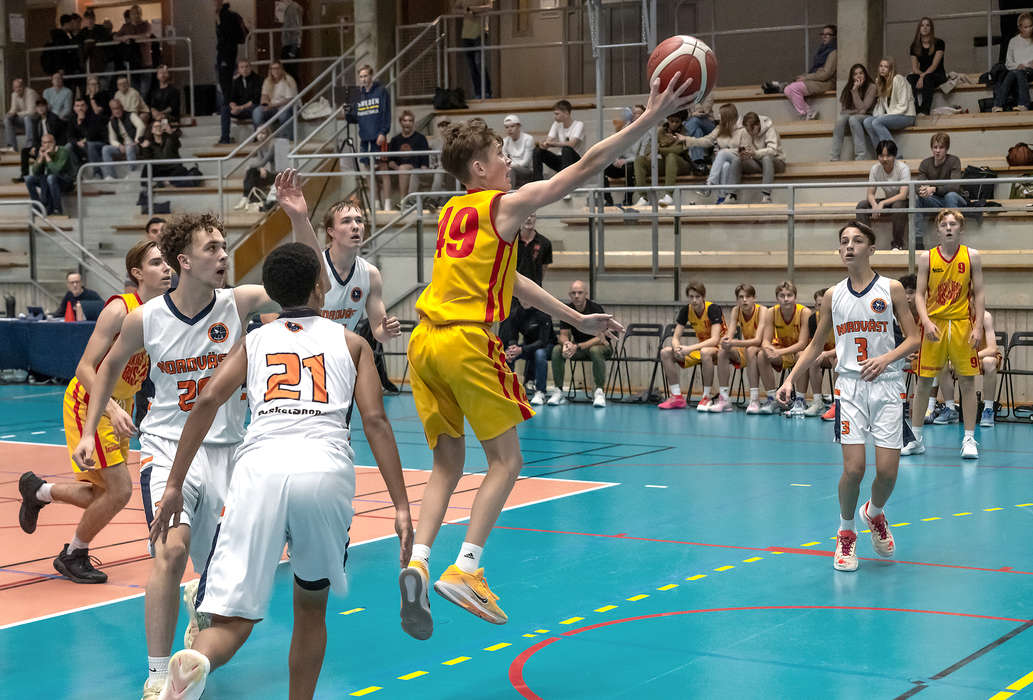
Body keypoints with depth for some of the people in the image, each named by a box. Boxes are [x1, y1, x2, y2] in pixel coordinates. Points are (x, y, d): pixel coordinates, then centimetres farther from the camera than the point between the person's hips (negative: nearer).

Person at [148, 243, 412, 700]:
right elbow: (374, 420, 9)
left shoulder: (253, 341, 24)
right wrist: (401, 506, 6)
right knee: (311, 606, 23)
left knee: (234, 618, -4)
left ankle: (196, 662, -36)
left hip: (261, 465, 0)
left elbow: (207, 402, 9)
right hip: (326, 469, 0)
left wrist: (174, 485, 9)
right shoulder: (351, 343, 22)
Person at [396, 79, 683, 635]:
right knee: (505, 460, 4)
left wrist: (577, 319, 32)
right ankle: (465, 569, -6)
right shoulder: (504, 206, -1)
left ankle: (417, 563, -3)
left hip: (424, 342, 7)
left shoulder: (452, 213, 22)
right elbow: (584, 169, -4)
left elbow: (508, 281, 28)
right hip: (466, 343, -7)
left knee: (448, 463, 14)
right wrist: (648, 120, 0)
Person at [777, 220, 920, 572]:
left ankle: (875, 512, 30)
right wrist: (791, 379, 6)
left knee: (887, 471, -4)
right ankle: (846, 533, 13)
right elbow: (816, 345, 16)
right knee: (853, 468, -11)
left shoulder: (891, 289, 1)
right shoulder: (833, 296, 8)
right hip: (850, 387, 1)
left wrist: (885, 358, -17)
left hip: (886, 387, -1)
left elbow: (913, 339, 1)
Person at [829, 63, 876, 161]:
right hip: (850, 115, 3)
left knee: (853, 119, -37)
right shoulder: (847, 88, 5)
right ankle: (834, 158, -35)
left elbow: (862, 108, -14)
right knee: (840, 118, -31)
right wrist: (857, 111, -13)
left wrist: (855, 91, -17)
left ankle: (861, 157, -39)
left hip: (865, 117, -3)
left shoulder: (871, 87, -8)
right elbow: (842, 110, 2)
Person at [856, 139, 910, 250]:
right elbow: (870, 194, -9)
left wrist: (882, 203, -40)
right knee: (862, 205, -17)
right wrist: (875, 205, -33)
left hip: (902, 201, -5)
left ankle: (898, 244, -25)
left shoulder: (903, 168, -21)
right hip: (887, 201, 5)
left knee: (898, 205, -39)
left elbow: (903, 195, -29)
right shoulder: (875, 169, -7)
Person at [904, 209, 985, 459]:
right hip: (934, 324, 0)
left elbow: (979, 294, 3)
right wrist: (926, 321, -15)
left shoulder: (972, 256, 2)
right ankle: (916, 438, 12)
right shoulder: (927, 258, 2)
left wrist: (978, 326, -7)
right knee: (924, 381, 3)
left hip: (962, 324, 0)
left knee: (967, 382, 1)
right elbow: (920, 294, 1)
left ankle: (969, 439, 7)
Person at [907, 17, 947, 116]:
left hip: (938, 75, -4)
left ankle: (925, 110, -43)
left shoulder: (939, 43, -4)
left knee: (928, 78, -38)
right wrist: (921, 74, -20)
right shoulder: (915, 46, 8)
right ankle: (915, 108, -39)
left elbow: (935, 65, -14)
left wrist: (923, 76, -27)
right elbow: (914, 68, 2)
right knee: (910, 77, -29)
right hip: (922, 74, 4)